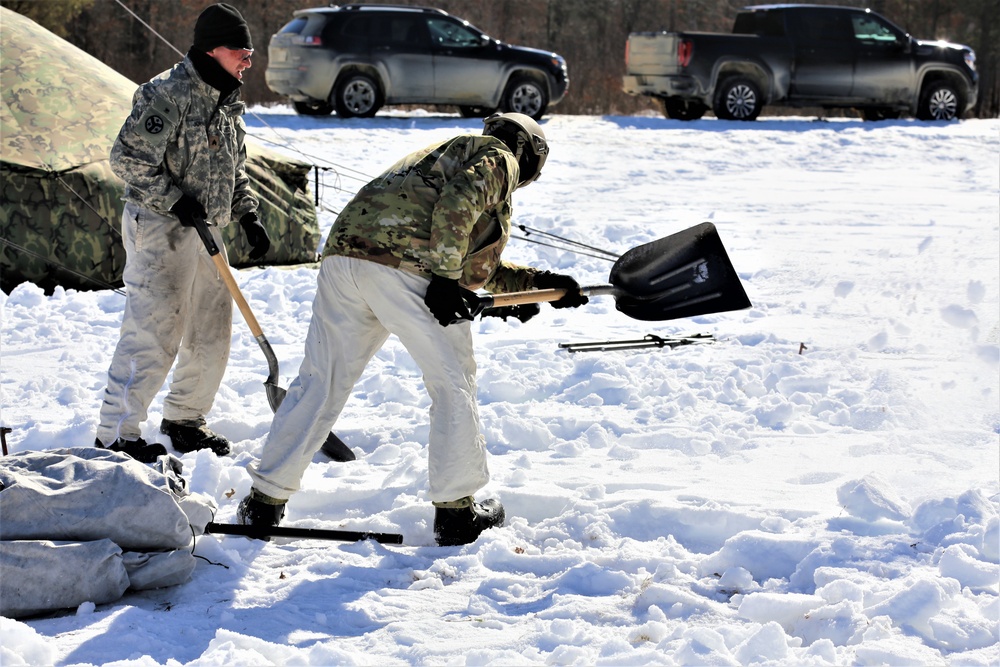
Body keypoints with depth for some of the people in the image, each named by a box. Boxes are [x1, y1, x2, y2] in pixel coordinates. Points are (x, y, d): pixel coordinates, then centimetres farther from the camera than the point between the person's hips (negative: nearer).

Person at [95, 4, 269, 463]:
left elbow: (234, 170, 23)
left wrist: (248, 217, 10)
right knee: (153, 333, -11)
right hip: (159, 231, -9)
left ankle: (184, 418, 29)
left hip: (206, 230, 9)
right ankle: (115, 434, -4)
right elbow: (128, 158, -19)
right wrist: (175, 200, -20)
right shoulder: (166, 95, -15)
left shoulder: (228, 102, 13)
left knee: (211, 331, 13)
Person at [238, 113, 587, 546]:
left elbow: (479, 266, 40)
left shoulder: (455, 152, 37)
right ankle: (456, 512, 10)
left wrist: (539, 282, 38)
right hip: (404, 267, -8)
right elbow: (456, 204, -11)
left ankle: (265, 501, 13)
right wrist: (445, 277, -12)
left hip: (342, 253, 8)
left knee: (321, 382, 12)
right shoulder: (497, 159, 11)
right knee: (453, 384, 7)